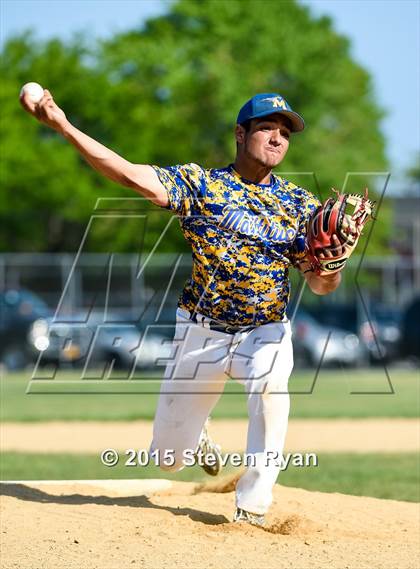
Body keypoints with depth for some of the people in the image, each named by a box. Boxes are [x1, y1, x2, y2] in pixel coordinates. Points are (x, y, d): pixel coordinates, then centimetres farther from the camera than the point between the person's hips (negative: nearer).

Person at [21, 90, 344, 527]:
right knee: (168, 456, 8)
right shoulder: (200, 183, -5)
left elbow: (321, 286, -3)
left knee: (270, 384, -36)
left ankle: (251, 511, -25)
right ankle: (197, 437, 48)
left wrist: (332, 261, -28)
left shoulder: (299, 204, 0)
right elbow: (131, 175, -19)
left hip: (265, 331, 0)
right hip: (201, 332, 0)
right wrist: (61, 124, -30)